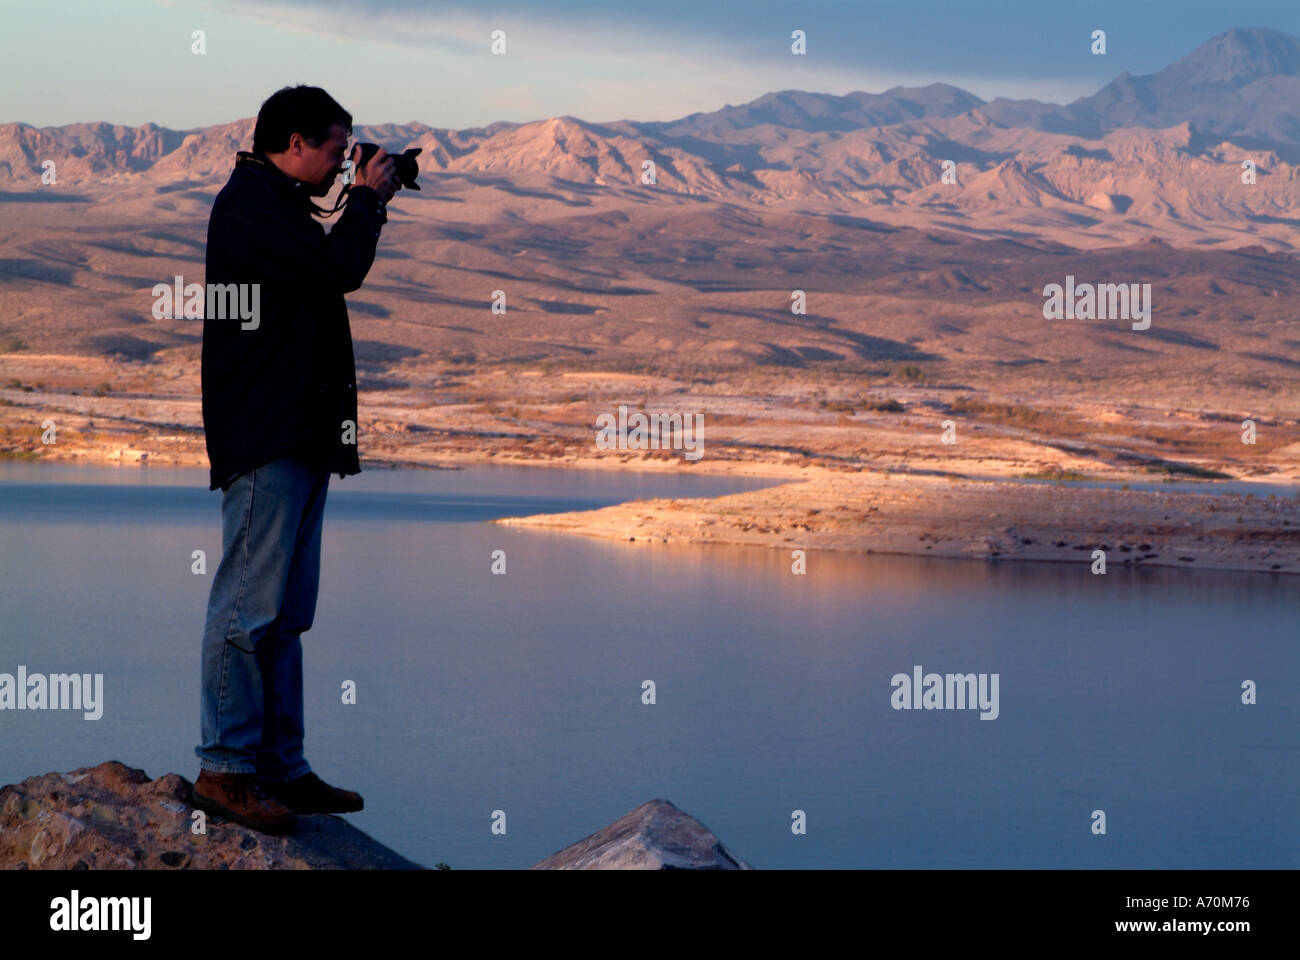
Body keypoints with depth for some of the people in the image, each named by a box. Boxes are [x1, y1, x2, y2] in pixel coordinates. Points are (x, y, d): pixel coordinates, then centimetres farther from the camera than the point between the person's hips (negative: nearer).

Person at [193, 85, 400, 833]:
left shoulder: (277, 205, 22)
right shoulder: (252, 201, -10)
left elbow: (326, 273, 27)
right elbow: (336, 271, -19)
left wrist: (368, 209, 18)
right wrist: (367, 201, -4)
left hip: (299, 435, 11)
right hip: (266, 438, -11)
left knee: (286, 614, 10)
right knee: (250, 607, -9)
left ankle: (280, 766, 14)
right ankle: (225, 768, -6)